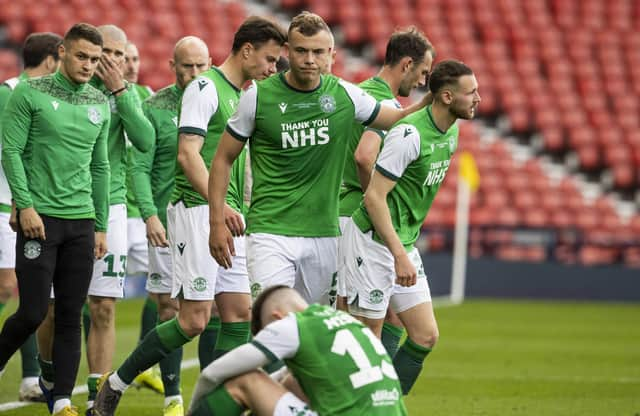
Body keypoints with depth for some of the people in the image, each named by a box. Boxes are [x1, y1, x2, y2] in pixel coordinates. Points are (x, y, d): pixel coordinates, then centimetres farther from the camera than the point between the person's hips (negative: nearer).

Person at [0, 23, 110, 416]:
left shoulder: (100, 104, 12)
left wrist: (101, 226, 14)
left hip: (82, 221, 5)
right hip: (40, 218, -5)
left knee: (71, 316, 3)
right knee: (33, 312, -6)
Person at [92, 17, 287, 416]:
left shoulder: (244, 95, 17)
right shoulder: (205, 87, -9)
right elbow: (188, 154, -19)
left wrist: (242, 211, 19)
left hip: (228, 218, 9)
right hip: (196, 213, -9)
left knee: (239, 313, 2)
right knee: (195, 319, -9)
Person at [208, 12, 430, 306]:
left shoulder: (344, 95, 2)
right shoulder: (258, 96, -5)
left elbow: (399, 119, 17)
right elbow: (223, 159, 3)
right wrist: (217, 223, -2)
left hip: (324, 234, 4)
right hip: (271, 233, -4)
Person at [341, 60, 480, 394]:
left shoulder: (452, 131, 6)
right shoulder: (410, 134, -21)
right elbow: (374, 197, -22)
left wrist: (406, 250, 20)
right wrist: (399, 255, -24)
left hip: (403, 243, 9)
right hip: (373, 243, -9)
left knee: (426, 336, 4)